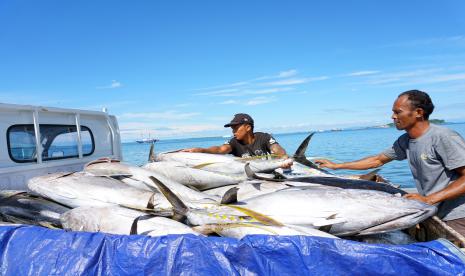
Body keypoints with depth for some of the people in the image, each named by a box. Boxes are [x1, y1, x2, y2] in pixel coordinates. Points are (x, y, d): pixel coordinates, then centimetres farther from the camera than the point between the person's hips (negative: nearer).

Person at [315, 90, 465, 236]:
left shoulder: (443, 137, -19)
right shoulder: (405, 141, 4)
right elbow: (378, 160, 12)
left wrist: (428, 199, -29)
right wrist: (336, 166, 11)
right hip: (434, 213, 6)